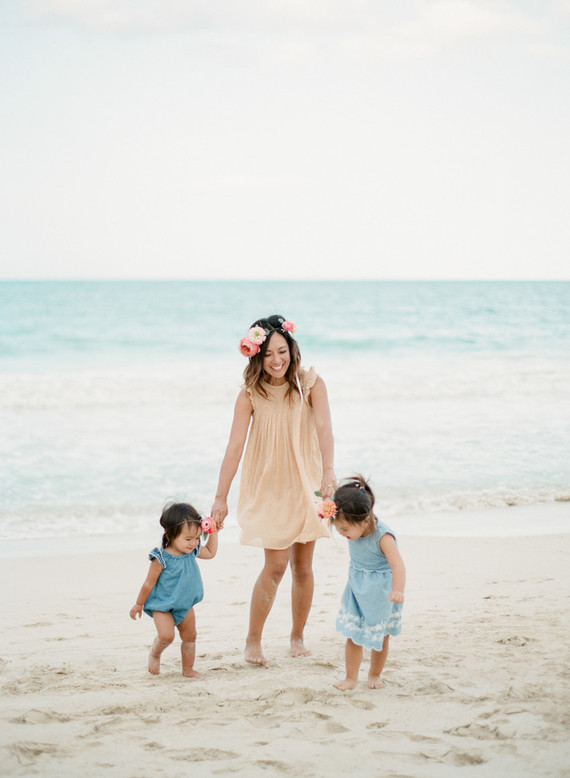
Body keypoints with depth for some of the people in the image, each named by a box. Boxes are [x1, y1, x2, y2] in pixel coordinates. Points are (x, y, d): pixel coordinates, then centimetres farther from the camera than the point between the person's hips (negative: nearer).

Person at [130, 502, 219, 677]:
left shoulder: (192, 552, -4)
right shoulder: (161, 559, -24)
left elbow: (210, 553, 18)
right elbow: (149, 584, -12)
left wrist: (213, 532, 8)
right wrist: (138, 605, -3)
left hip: (185, 604, 6)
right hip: (162, 605, -6)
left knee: (190, 636, 9)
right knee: (166, 635, -21)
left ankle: (188, 669, 26)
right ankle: (154, 655, 10)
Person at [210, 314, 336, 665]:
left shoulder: (311, 384, -10)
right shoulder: (251, 394, -10)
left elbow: (324, 428, -22)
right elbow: (235, 446, -11)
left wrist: (328, 472, -37)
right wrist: (221, 498, -13)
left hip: (306, 485, 1)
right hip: (269, 487, -1)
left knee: (303, 566, 8)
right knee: (276, 564, -9)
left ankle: (298, 636, 26)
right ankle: (253, 641, 5)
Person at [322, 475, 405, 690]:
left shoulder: (383, 536, -30)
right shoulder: (354, 529, -12)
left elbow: (397, 565, -38)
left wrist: (397, 591, -53)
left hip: (380, 591, -4)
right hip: (356, 588, 5)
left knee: (379, 636, 11)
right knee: (353, 634, -1)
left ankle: (374, 675, 29)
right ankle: (351, 677, 7)